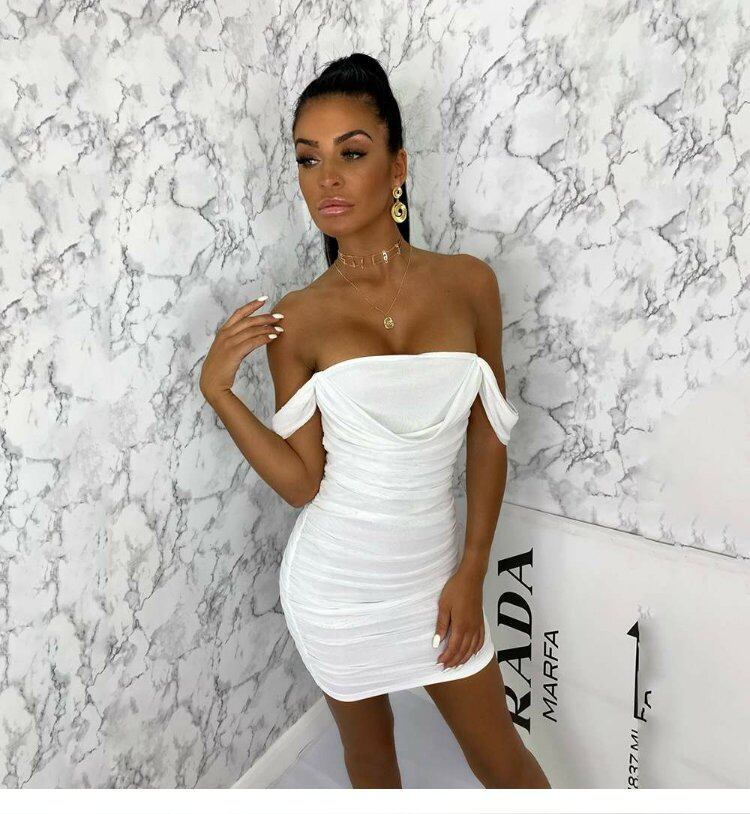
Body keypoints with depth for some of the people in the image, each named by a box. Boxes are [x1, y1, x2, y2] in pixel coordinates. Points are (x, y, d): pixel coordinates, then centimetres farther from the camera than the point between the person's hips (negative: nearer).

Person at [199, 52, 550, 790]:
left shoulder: (469, 283, -8)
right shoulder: (296, 320, -11)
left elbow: (488, 441, -2)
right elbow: (302, 481, -9)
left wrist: (471, 573, -3)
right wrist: (217, 391, -20)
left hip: (432, 573, 1)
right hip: (334, 580, 0)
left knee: (502, 761, 19)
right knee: (367, 746, 25)